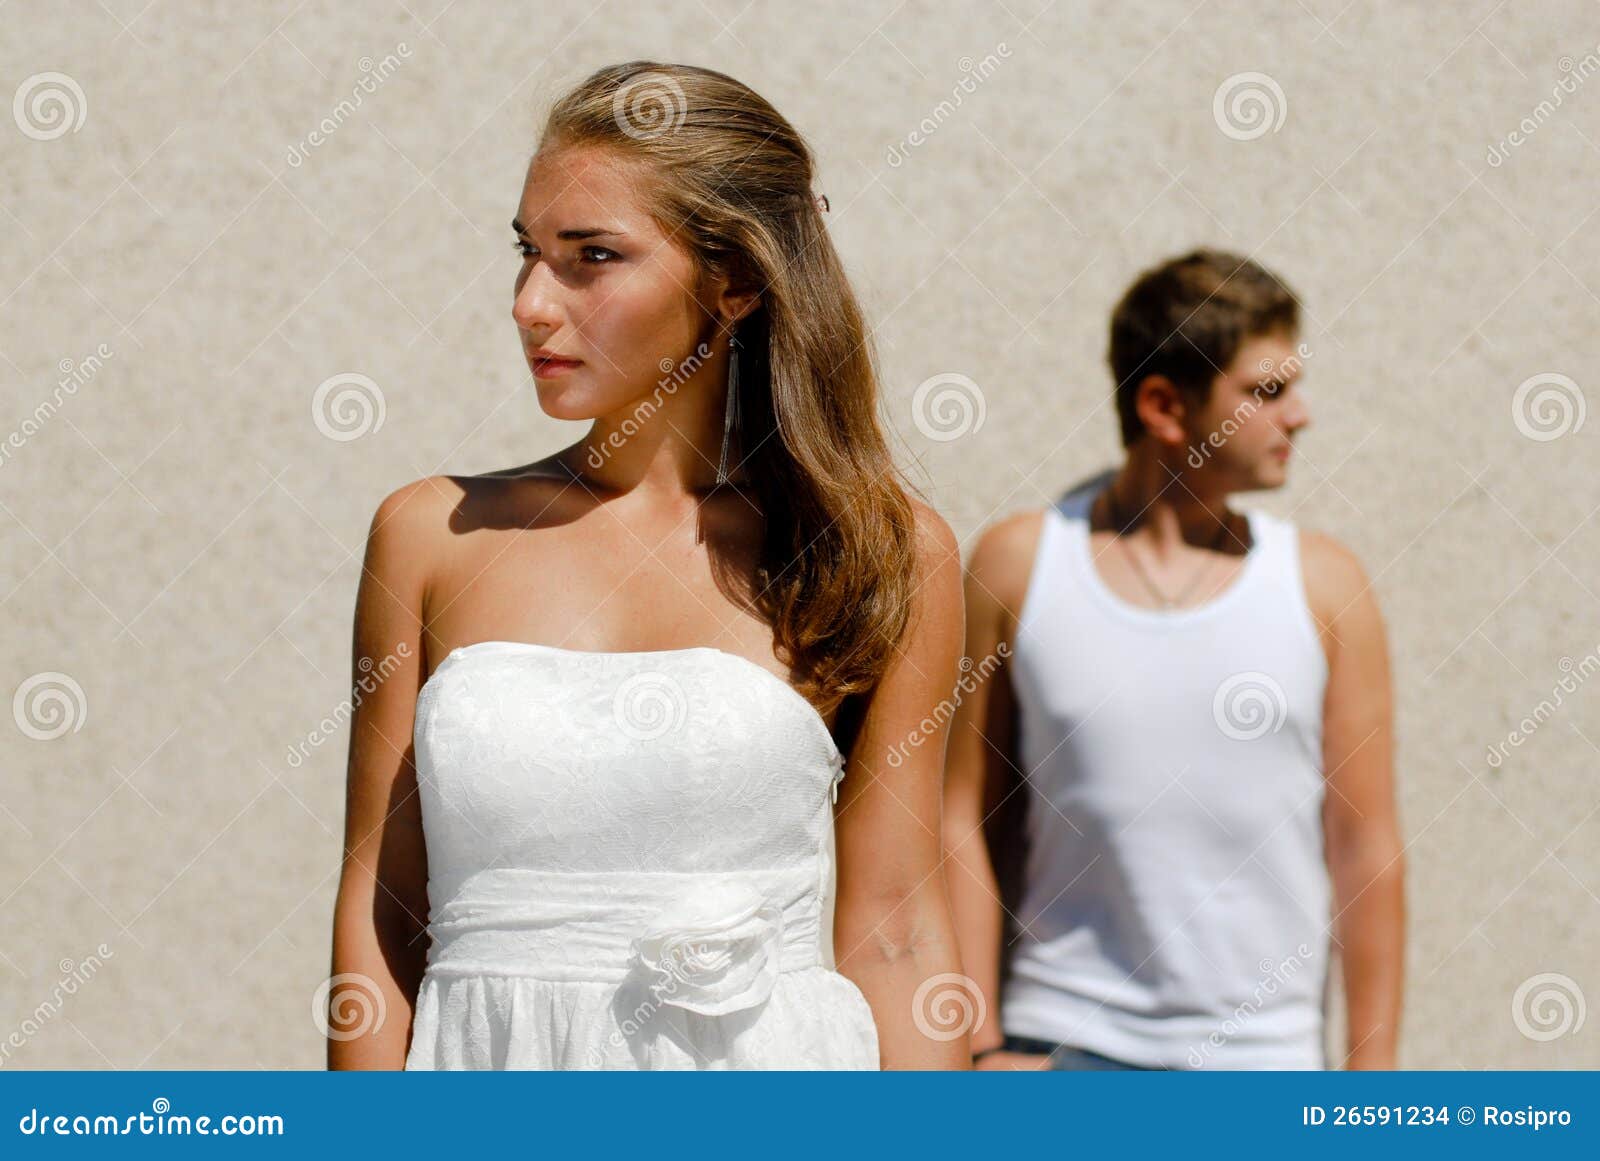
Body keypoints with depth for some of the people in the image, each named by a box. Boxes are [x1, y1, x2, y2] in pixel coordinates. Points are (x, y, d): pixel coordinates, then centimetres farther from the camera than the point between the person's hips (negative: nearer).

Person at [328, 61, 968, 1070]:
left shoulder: (882, 551, 1)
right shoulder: (435, 533, 5)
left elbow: (894, 931, 2)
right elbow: (380, 906, 5)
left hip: (764, 1058, -1)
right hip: (486, 1060, 2)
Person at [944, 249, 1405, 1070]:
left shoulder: (1323, 585, 1)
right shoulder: (1018, 564, 0)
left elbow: (1366, 847, 3)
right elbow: (965, 820, 1)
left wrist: (1372, 1067, 1)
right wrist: (985, 1045, -2)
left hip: (1263, 1057, 1)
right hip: (1062, 1046, 0)